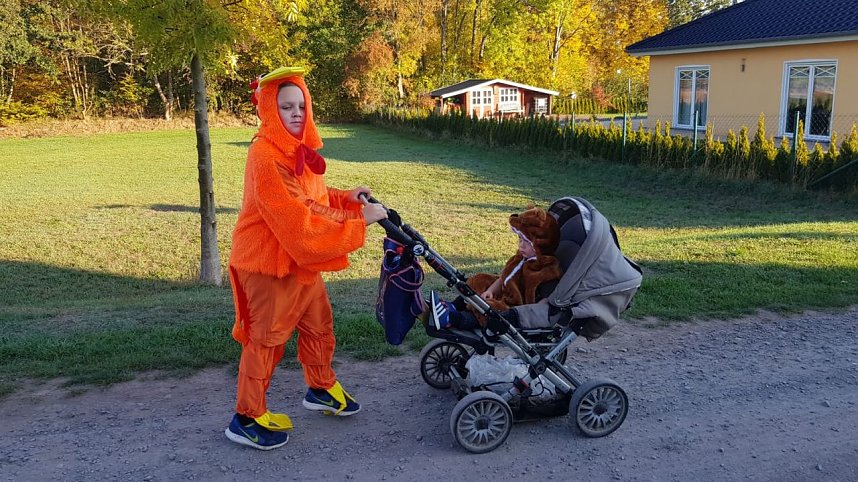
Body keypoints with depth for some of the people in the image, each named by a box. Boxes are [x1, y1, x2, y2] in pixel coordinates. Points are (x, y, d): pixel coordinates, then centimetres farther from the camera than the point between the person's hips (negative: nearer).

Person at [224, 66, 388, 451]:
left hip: (302, 259, 9)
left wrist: (346, 198, -1)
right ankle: (247, 418, 18)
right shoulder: (265, 156, -24)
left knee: (319, 323, 20)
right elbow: (296, 219, -28)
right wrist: (358, 220, -25)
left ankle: (321, 389, 41)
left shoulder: (299, 149, 7)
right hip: (269, 262, -9)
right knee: (266, 338, 2)